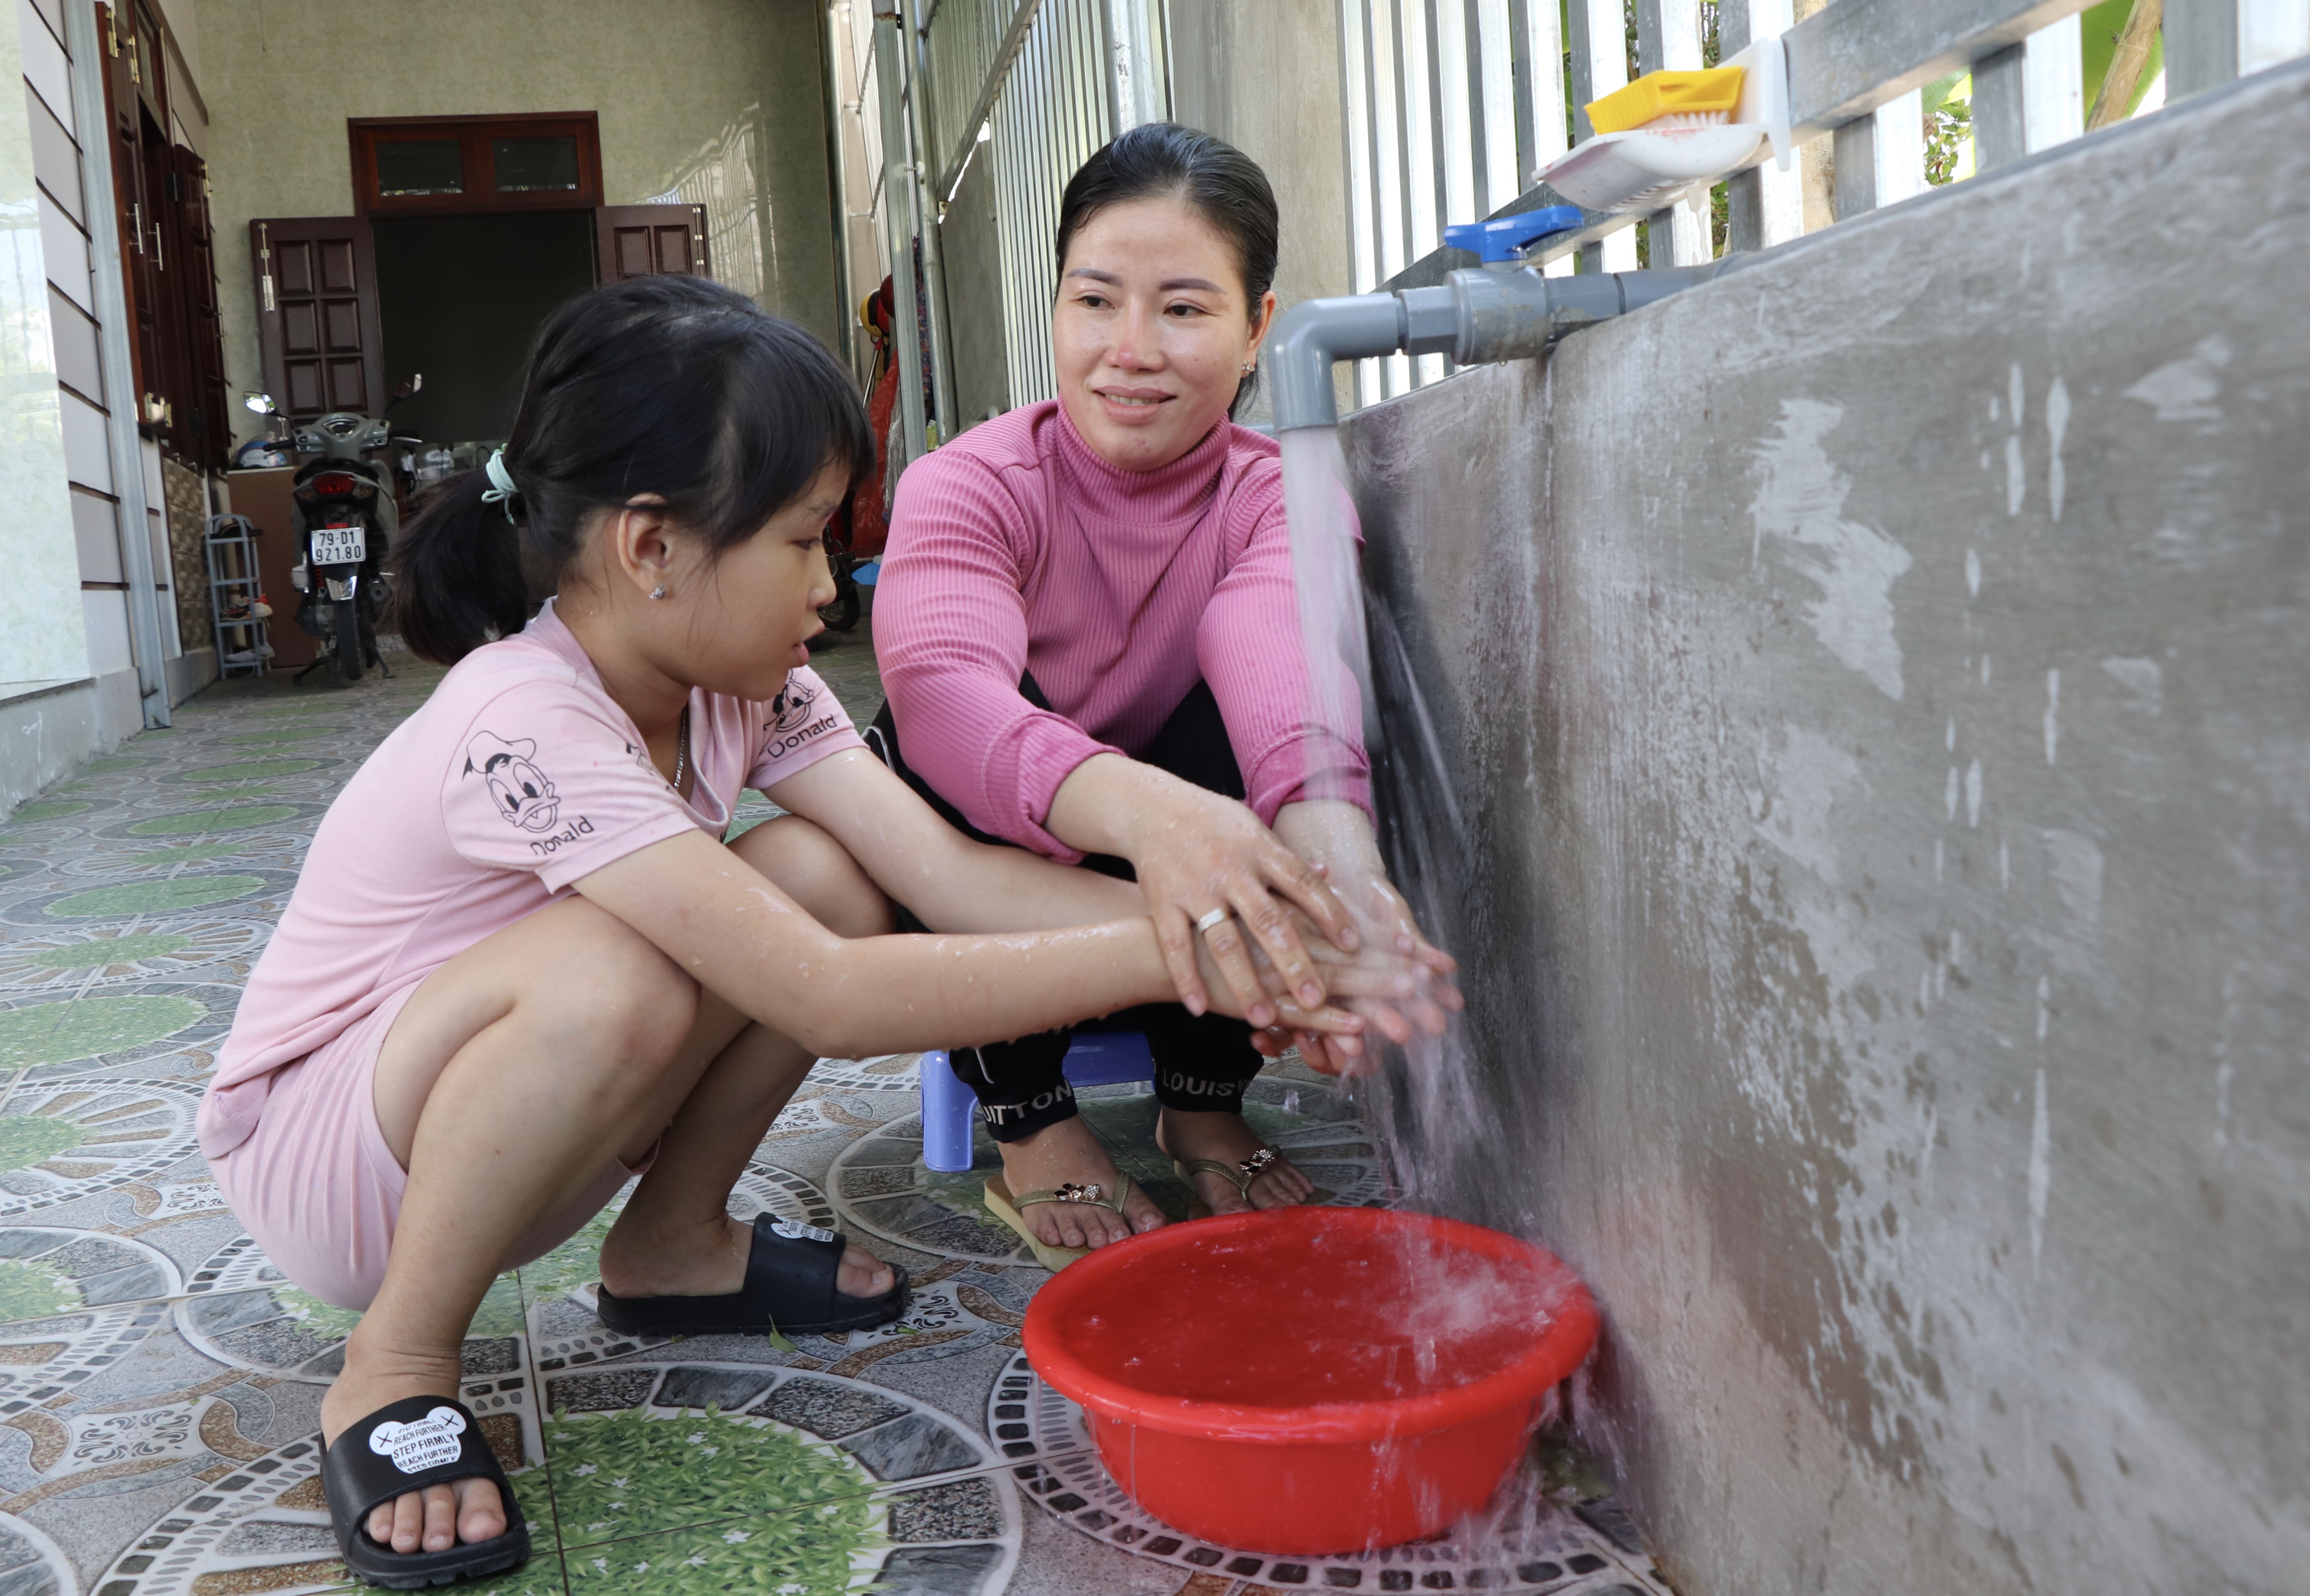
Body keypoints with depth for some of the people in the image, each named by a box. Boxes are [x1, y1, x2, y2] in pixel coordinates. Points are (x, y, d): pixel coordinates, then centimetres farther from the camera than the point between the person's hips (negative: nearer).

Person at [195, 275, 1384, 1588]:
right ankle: (396, 1369, -14)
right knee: (614, 978, -38)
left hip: (502, 1138, 7)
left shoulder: (746, 688, -8)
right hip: (313, 1154, -7)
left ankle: (674, 1245, 6)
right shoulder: (525, 729, -34)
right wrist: (1164, 955, -37)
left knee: (825, 876, -14)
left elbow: (954, 872, -17)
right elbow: (832, 1002, -40)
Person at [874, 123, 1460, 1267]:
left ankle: (1205, 1103, -8)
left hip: (1195, 912, 1)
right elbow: (939, 685, -40)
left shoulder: (1282, 497, -11)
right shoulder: (969, 487, -17)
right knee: (937, 743, -31)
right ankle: (1030, 1129, -13)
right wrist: (1142, 809, -61)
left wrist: (1331, 843, -59)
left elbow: (1281, 655, -36)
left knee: (1252, 702, -27)